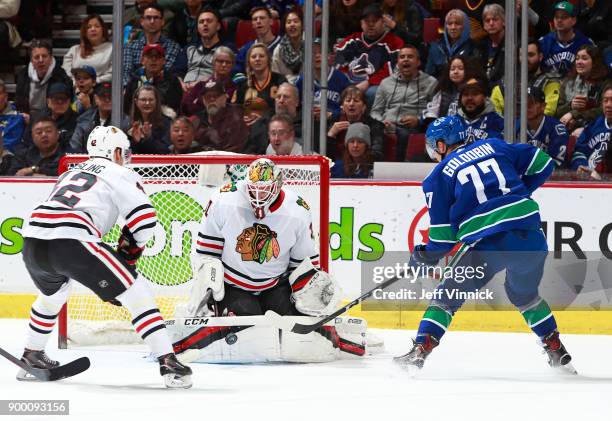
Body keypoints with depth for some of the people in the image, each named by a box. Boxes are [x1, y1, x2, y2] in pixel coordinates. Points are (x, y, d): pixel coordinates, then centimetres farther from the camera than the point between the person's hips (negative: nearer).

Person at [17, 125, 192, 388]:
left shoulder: (71, 173, 34)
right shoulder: (120, 174, 13)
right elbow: (145, 219, -2)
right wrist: (127, 253, 14)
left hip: (32, 243, 7)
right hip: (72, 241, -7)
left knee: (53, 294, 39)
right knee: (135, 293, -1)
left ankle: (31, 356, 46)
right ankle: (168, 363, -12)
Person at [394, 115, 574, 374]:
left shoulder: (439, 175, 9)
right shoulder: (493, 146, 18)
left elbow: (443, 234, 6)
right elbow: (542, 164, 21)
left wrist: (425, 258, 23)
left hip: (487, 245, -4)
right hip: (531, 236, 4)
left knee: (447, 296, 12)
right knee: (525, 294, 30)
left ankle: (420, 350, 0)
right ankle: (557, 352, 28)